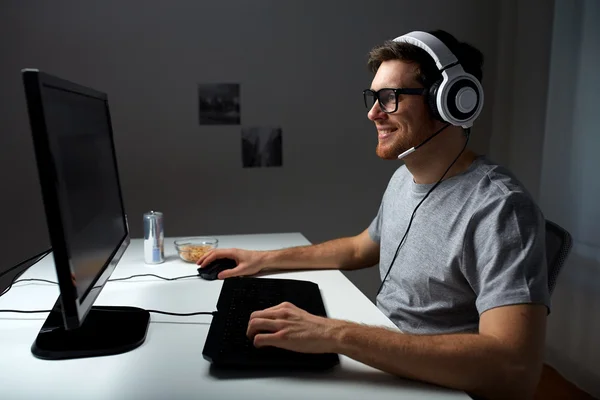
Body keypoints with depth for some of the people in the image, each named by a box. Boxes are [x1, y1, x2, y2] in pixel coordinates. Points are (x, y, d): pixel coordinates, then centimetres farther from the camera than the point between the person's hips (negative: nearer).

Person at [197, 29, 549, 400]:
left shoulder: (499, 209, -25)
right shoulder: (403, 178, 3)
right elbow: (359, 249, 17)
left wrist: (336, 335, -37)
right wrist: (265, 259, 10)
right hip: (382, 362, 7)